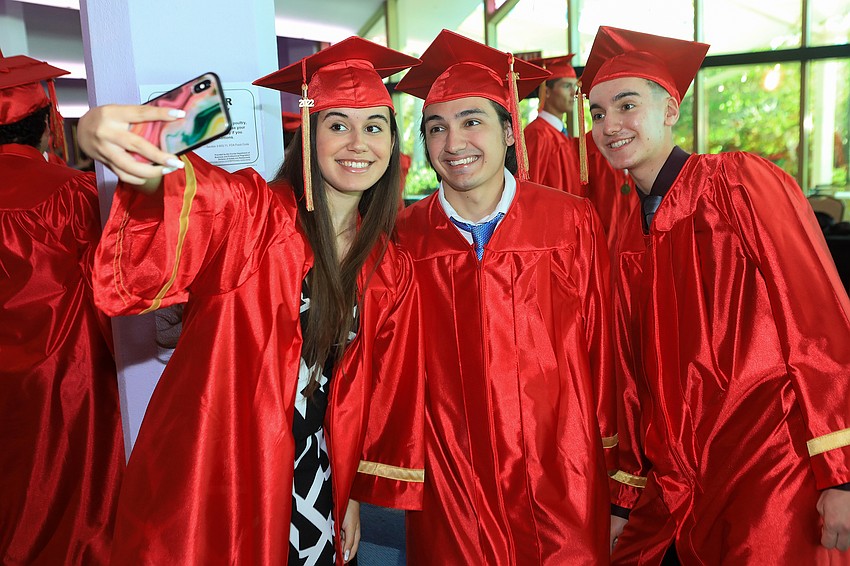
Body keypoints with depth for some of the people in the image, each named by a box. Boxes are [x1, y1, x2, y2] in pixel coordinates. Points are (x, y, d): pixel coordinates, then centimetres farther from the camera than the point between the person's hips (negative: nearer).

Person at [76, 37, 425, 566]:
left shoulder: (390, 269, 1)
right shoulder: (249, 214, -13)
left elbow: (382, 392, 8)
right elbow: (197, 197, -36)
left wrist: (355, 493, 9)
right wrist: (105, 136, -56)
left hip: (317, 481, 4)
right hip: (212, 488, -3)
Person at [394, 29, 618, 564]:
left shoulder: (572, 221, -7)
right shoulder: (407, 237, -5)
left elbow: (600, 345, -2)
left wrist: (606, 438, 2)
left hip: (561, 477, 0)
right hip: (452, 485, 1)